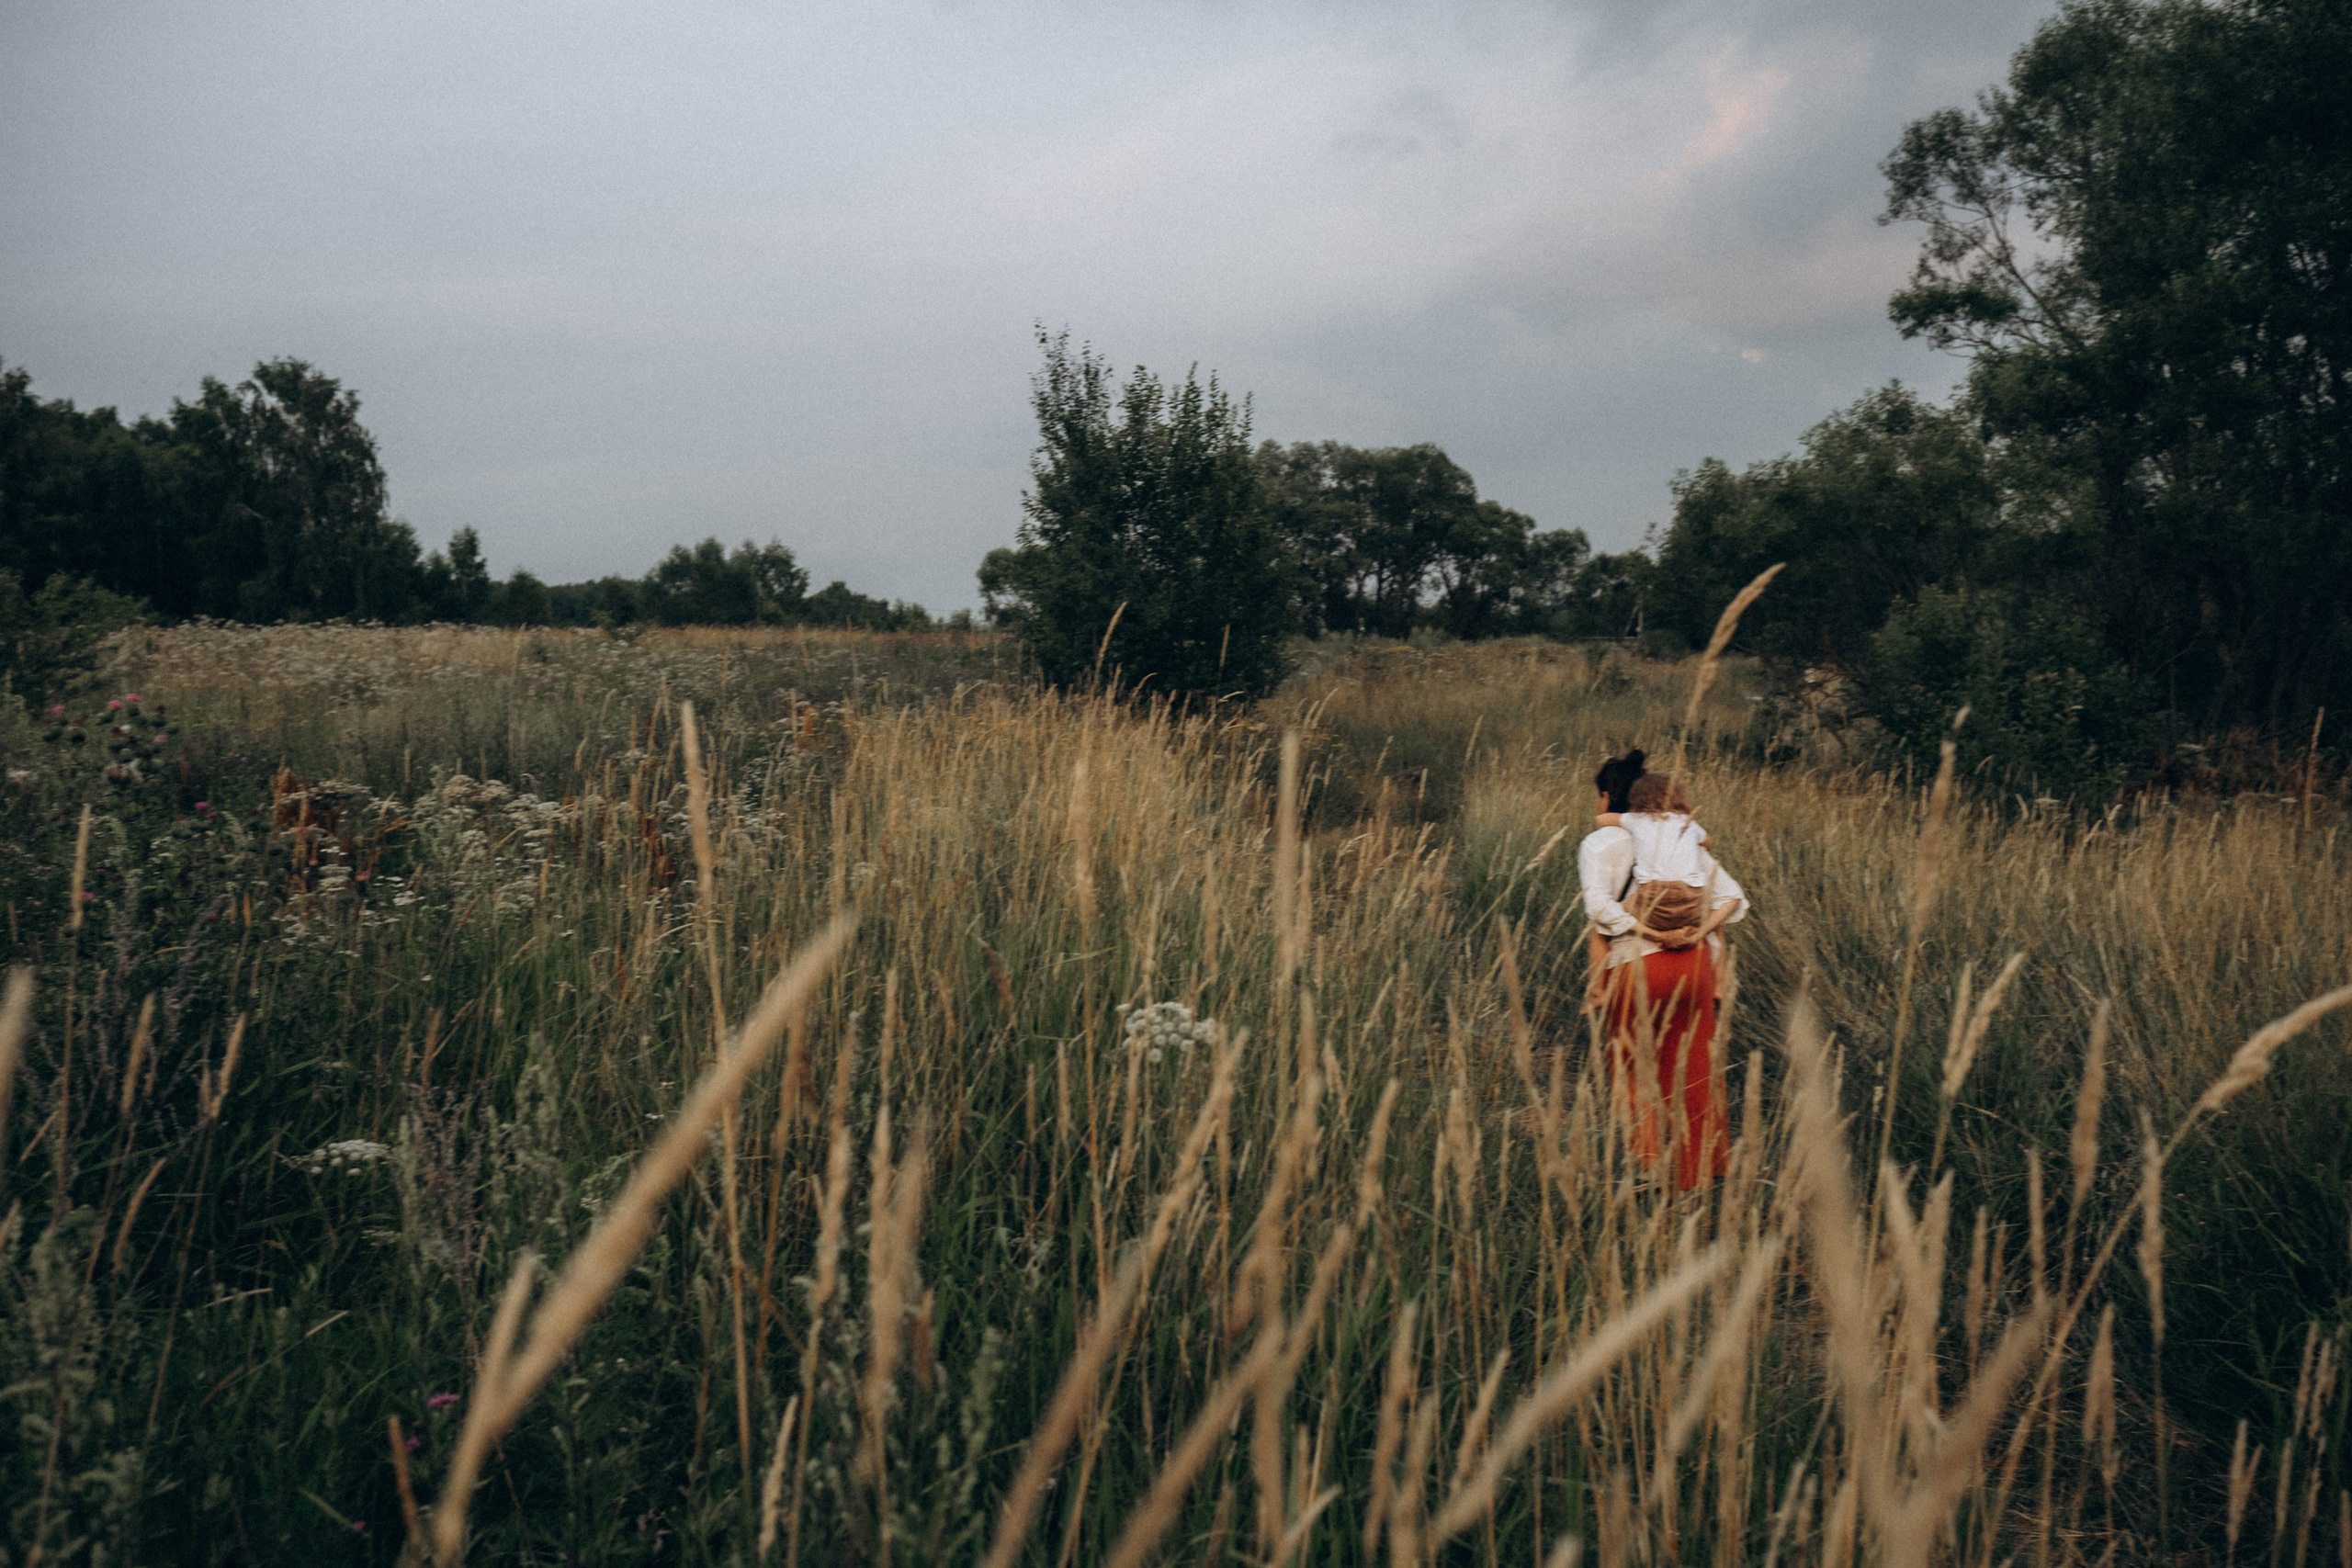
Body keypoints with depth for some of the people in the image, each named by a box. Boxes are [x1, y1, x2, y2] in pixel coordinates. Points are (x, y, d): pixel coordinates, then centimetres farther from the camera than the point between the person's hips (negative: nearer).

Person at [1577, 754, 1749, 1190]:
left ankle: (1648, 1168, 12)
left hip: (1634, 967, -4)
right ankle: (1698, 1172, 20)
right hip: (1692, 963, 4)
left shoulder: (1600, 842, -2)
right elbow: (1730, 896, 6)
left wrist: (1652, 935, -16)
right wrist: (1698, 934, -4)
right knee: (1692, 1070, 14)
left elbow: (1600, 905, -18)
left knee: (1633, 1072, 11)